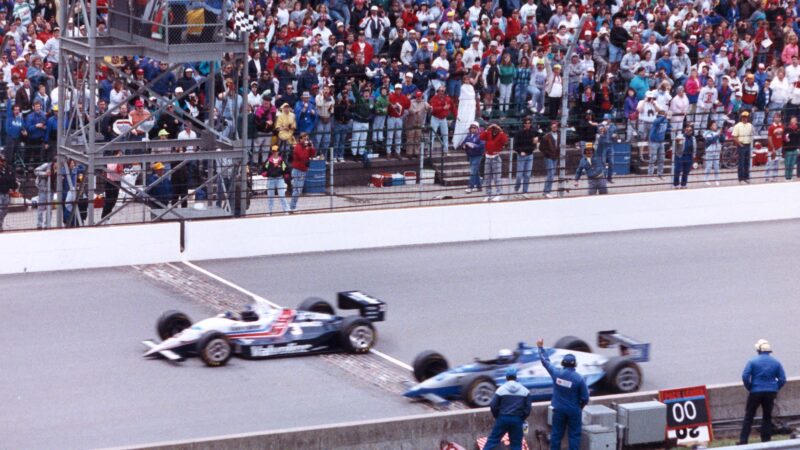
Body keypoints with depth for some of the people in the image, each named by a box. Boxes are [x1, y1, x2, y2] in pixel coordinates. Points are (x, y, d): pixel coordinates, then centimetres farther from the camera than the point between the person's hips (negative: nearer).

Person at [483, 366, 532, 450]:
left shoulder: (501, 389, -3)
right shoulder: (524, 391, 3)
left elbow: (493, 406, -3)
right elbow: (528, 408, 2)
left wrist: (497, 416, 14)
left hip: (503, 418, -1)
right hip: (517, 420, 1)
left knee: (493, 440, 7)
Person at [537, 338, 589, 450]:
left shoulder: (556, 373, -11)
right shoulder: (579, 378, -17)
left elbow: (545, 361, 6)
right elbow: (585, 397, -10)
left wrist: (541, 347, 19)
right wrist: (580, 406, 12)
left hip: (559, 410, 3)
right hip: (574, 411, -3)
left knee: (556, 434, 11)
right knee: (574, 435, 5)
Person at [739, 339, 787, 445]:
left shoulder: (753, 361, -6)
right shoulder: (776, 362, 3)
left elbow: (745, 376, -14)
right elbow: (782, 379, 1)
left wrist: (749, 388, -1)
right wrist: (775, 389, 9)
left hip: (755, 392, -2)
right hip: (771, 393, 2)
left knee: (748, 416, 3)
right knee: (767, 417, 10)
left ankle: (743, 441, -2)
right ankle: (766, 441, 8)